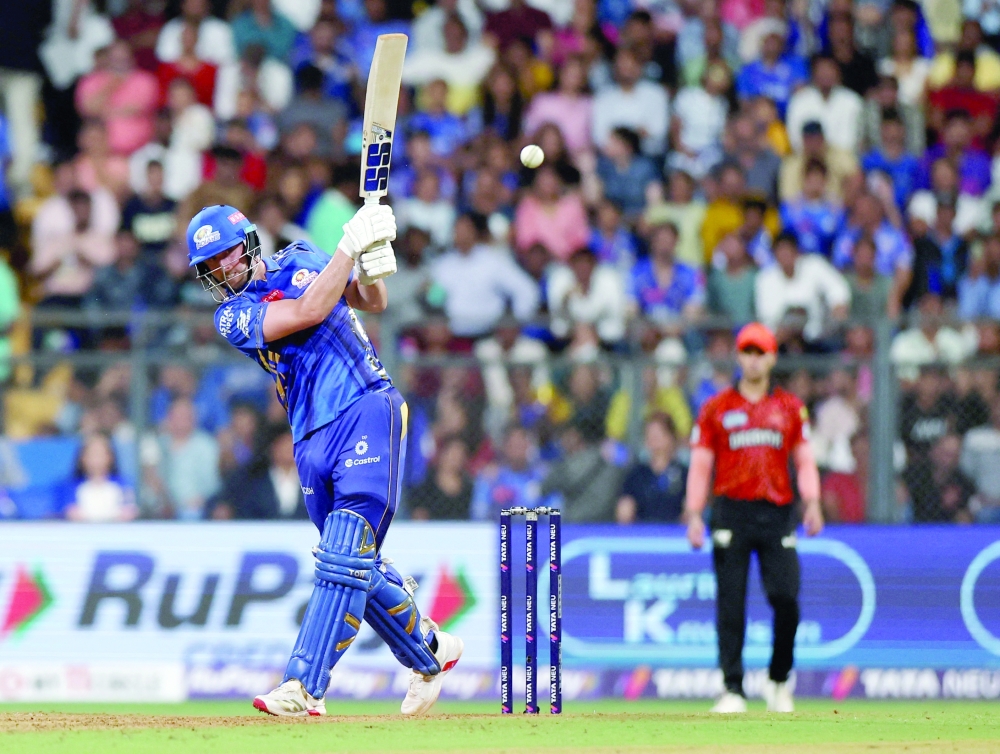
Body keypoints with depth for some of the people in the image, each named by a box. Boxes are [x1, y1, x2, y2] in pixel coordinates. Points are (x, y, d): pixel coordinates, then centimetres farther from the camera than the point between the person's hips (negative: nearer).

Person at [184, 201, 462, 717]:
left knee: (345, 556, -17)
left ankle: (305, 686, -25)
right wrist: (350, 245, -12)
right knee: (358, 567, 7)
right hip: (312, 442, 3)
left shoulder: (299, 260, 12)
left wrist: (372, 259, -13)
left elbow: (372, 301, 7)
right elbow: (308, 311, -9)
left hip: (367, 409, -3)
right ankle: (429, 650, 30)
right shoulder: (232, 317, 6)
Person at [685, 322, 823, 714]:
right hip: (731, 512, -1)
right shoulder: (716, 409, 9)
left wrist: (812, 502, -5)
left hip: (777, 514, 1)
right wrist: (694, 515, -4)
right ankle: (733, 689, -1)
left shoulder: (790, 407, 13)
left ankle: (778, 681, 11)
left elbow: (804, 460, 11)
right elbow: (700, 465, 7)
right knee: (730, 604, -4)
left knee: (786, 600, -8)